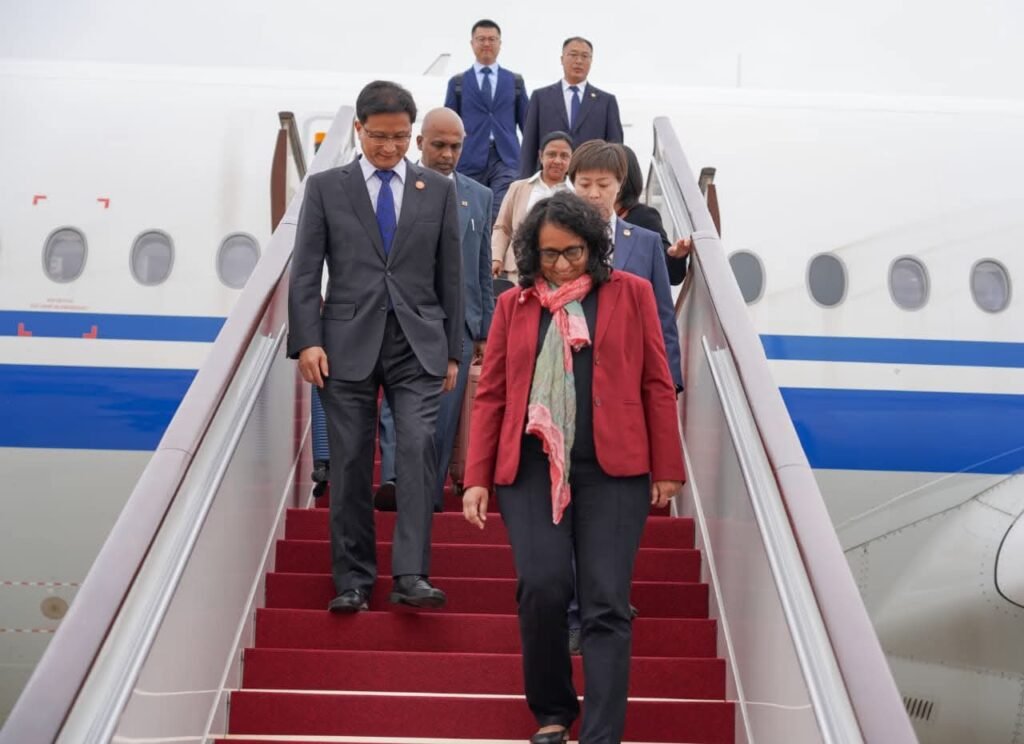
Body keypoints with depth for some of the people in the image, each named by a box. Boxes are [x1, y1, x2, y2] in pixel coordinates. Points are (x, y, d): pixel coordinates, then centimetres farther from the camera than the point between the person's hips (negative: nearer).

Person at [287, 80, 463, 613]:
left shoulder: (438, 190, 10)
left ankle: (411, 575, -13)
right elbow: (305, 273, 3)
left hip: (417, 343, 0)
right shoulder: (325, 188, 7)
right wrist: (306, 341, -7)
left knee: (419, 447, -15)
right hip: (348, 344, 0)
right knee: (350, 465, 2)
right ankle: (353, 580, 11)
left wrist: (453, 350, 7)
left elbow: (450, 275, 10)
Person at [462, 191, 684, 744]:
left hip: (612, 469, -1)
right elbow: (491, 395, 9)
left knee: (605, 604, -6)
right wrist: (477, 478, 3)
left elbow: (656, 385, 6)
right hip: (531, 468, 1)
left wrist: (667, 468, 3)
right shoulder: (513, 305, 10)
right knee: (541, 588, -11)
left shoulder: (630, 293, 6)